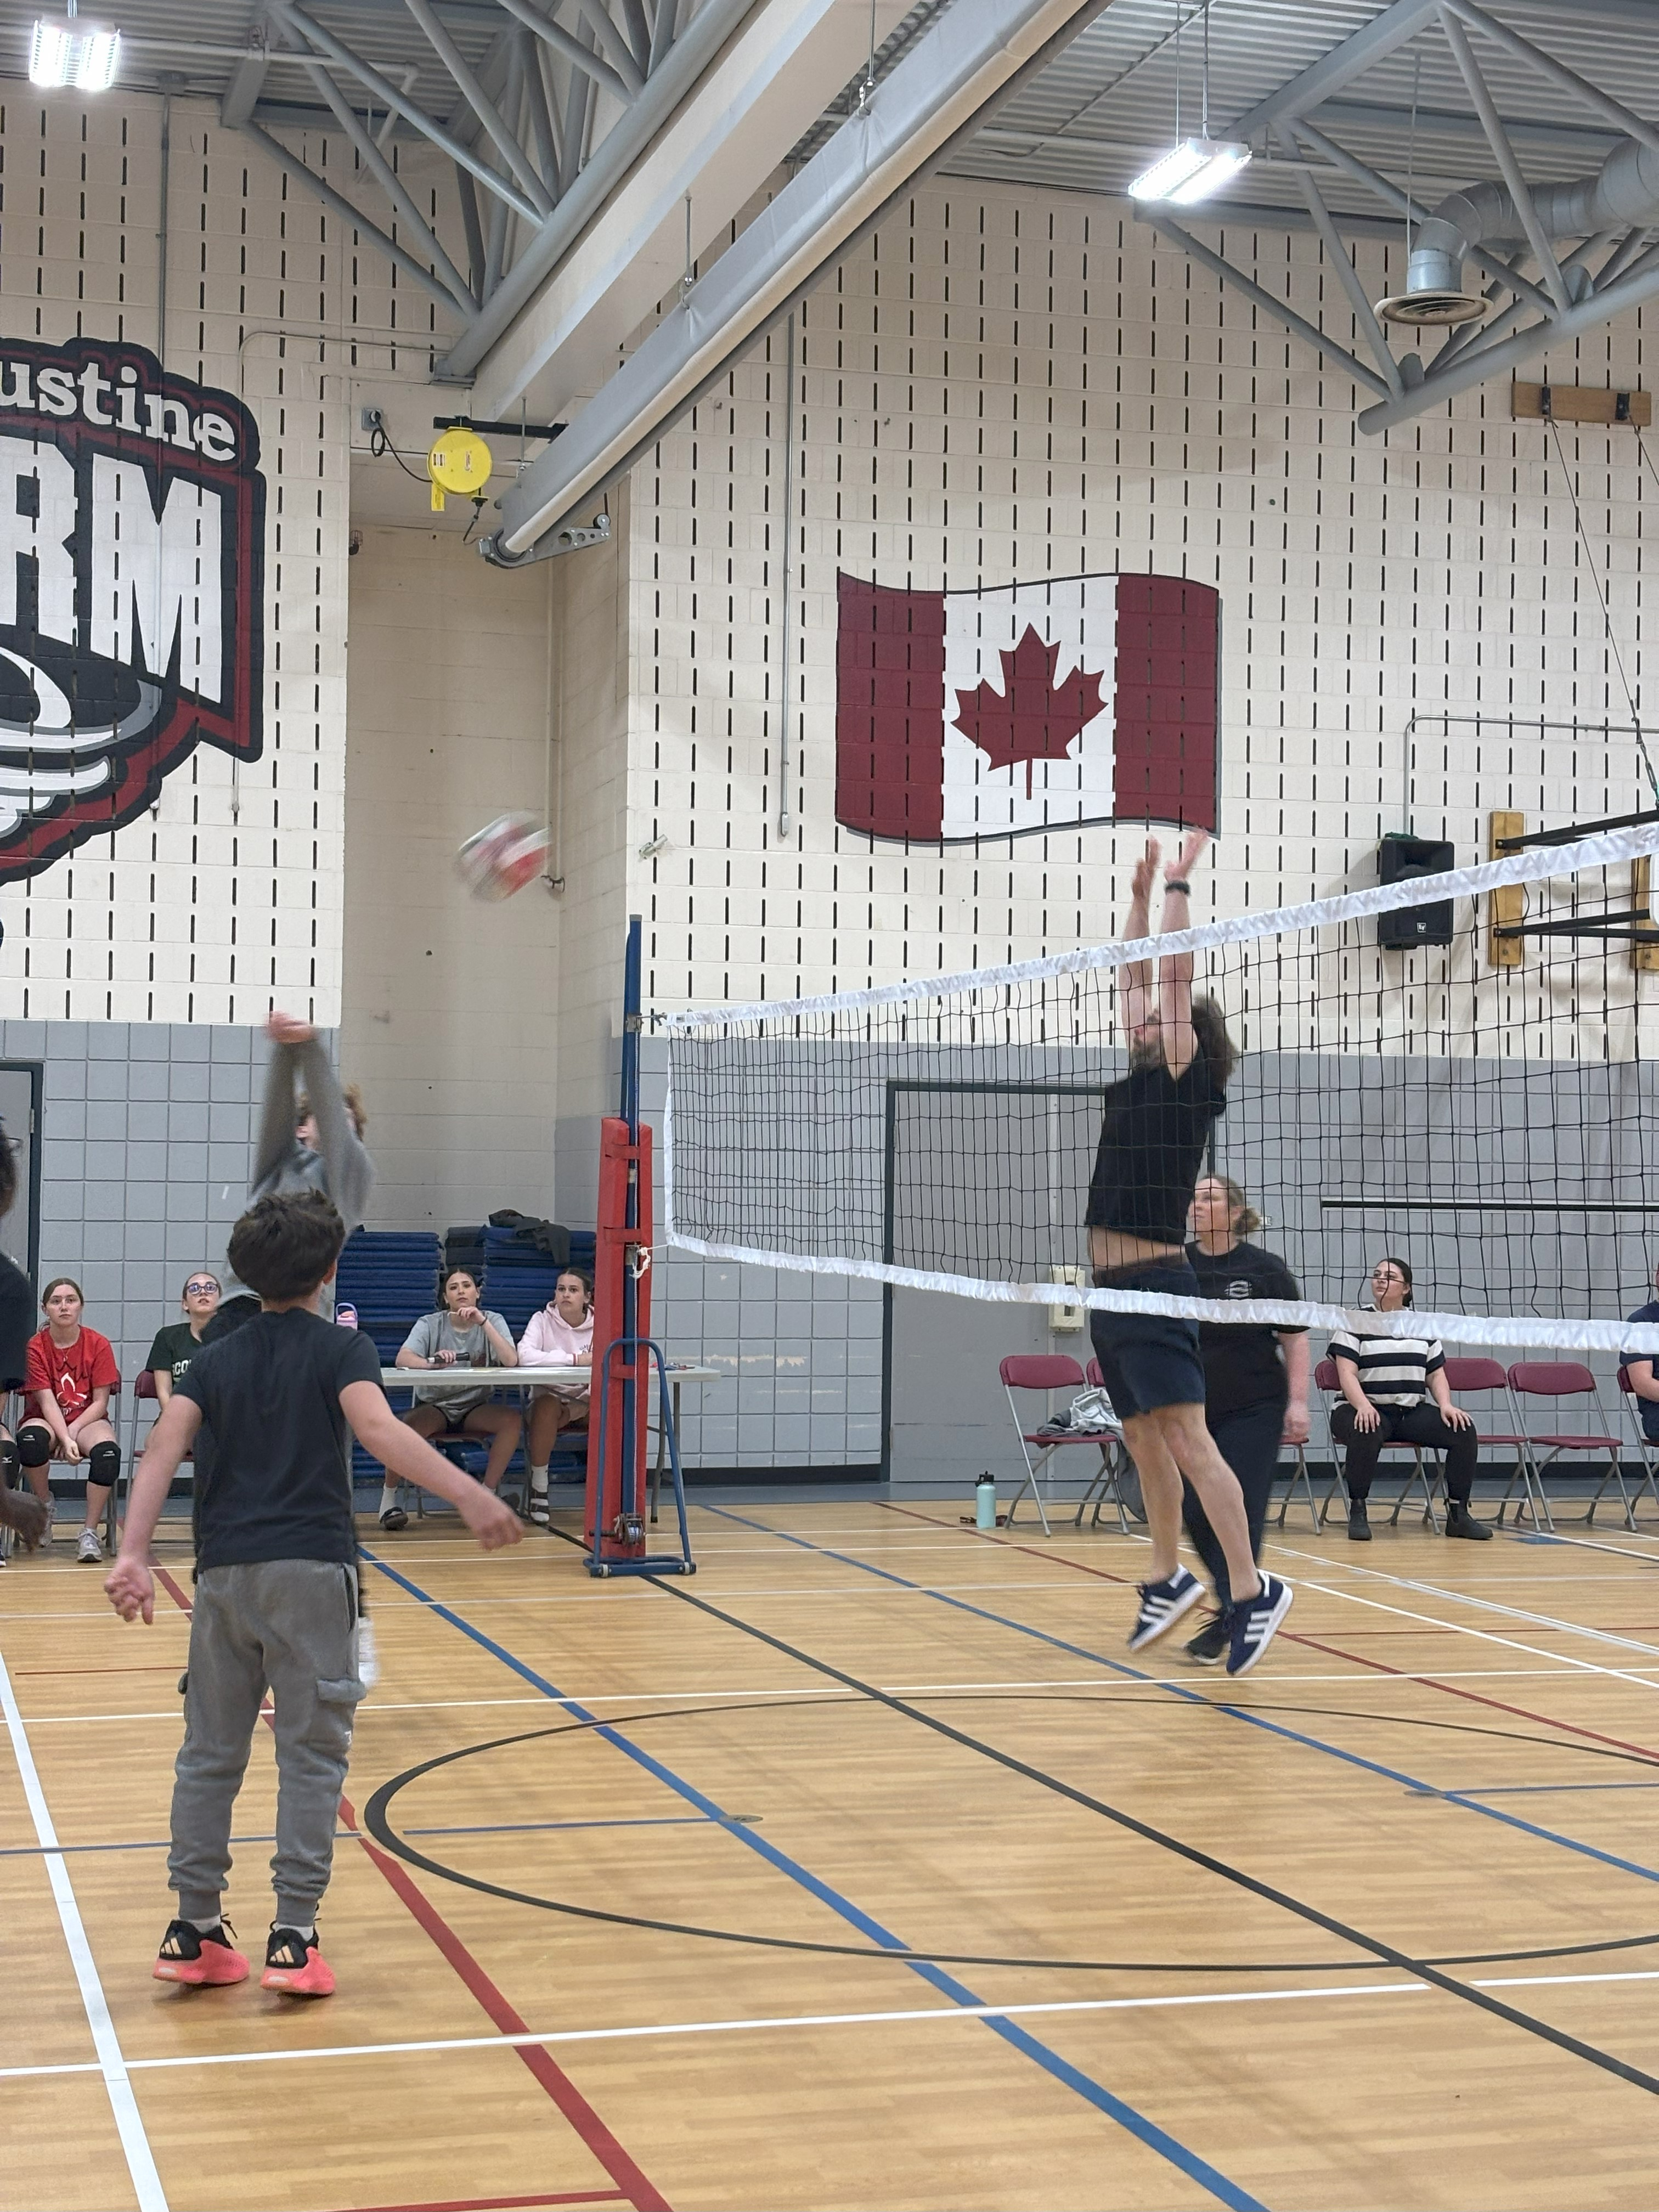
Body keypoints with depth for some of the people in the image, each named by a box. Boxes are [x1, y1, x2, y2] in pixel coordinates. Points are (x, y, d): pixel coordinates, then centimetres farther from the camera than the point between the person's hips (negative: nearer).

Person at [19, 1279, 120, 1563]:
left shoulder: (99, 1345, -5)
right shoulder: (35, 1347, -6)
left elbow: (100, 1402, -5)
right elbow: (47, 1402, -13)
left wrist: (72, 1432, -19)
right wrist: (64, 1439, -28)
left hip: (88, 1421, 0)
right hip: (47, 1422, 0)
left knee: (108, 1451, -35)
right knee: (30, 1439, -38)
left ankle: (90, 1533, -24)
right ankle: (45, 1505, -7)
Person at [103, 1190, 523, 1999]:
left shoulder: (215, 1360, 12)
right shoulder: (342, 1349, 1)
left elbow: (163, 1447, -4)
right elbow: (377, 1428, -19)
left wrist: (132, 1555, -12)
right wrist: (470, 1496, -29)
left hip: (225, 1570, 4)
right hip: (311, 1568, -4)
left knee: (211, 1750, 12)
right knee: (310, 1752, 2)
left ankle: (195, 1931, 16)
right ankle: (293, 1940, -2)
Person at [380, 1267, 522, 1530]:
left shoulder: (493, 1321, 1)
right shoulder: (430, 1324, -2)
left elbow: (511, 1361, -16)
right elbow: (402, 1359, -19)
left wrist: (482, 1322, -23)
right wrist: (431, 1362, -41)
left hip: (474, 1409, 2)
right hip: (434, 1407, -2)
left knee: (513, 1419, -28)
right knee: (407, 1424, -34)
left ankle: (488, 1494, -16)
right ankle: (389, 1496, -13)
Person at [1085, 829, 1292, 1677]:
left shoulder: (1188, 1080, -6)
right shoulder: (1143, 1077, 14)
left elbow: (1174, 974, -10)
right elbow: (1135, 974, 21)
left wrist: (1179, 884, -3)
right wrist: (1140, 893, 21)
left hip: (1153, 1288, -9)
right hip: (1111, 1290, 9)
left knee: (1186, 1441, -12)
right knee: (1144, 1444, 14)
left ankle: (1253, 1591, -10)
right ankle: (1169, 1580, 24)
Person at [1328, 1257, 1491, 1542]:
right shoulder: (1354, 1322, 1)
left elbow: (1437, 1375, 16)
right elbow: (1347, 1373, -9)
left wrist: (1446, 1405, -5)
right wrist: (1363, 1406, -28)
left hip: (1413, 1412, 5)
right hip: (1370, 1412, -4)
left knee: (1464, 1430, -17)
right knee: (1366, 1432, -39)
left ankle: (1458, 1514, -6)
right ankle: (1357, 1512, -24)